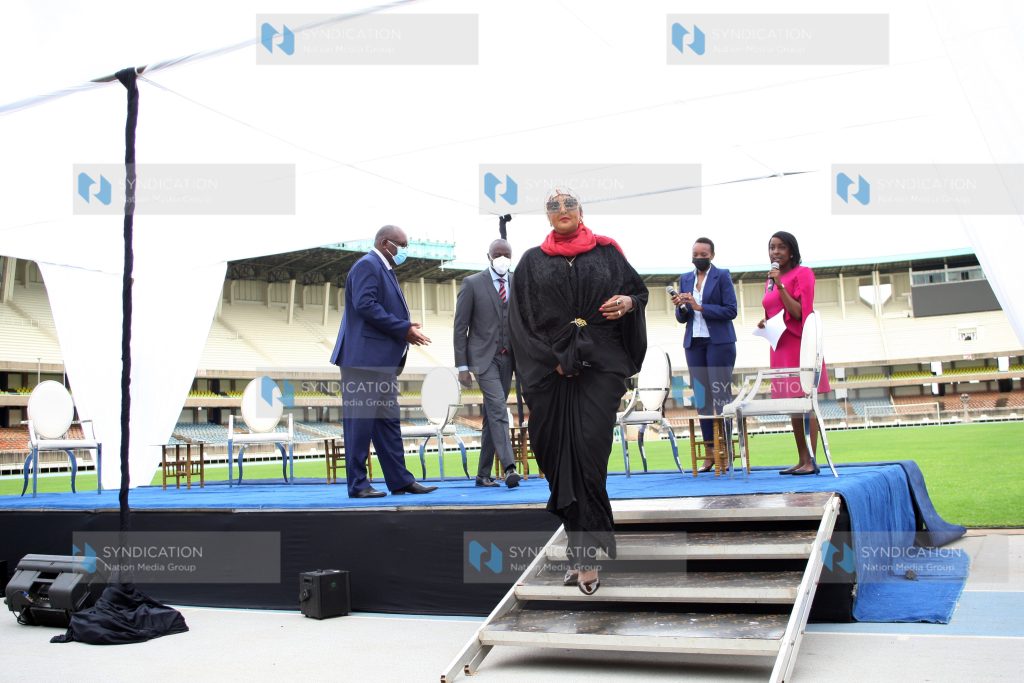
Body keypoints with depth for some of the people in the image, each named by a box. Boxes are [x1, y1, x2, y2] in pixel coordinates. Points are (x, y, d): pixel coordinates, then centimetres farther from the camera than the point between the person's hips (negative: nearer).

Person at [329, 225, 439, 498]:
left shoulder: (383, 269, 21)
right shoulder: (367, 265, -9)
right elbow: (365, 305, -22)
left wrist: (406, 329, 6)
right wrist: (404, 329, -18)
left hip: (382, 360, 11)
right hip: (364, 357, -11)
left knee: (388, 420, 11)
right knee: (360, 419, -5)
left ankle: (400, 480, 16)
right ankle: (357, 484, 0)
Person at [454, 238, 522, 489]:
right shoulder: (472, 284, -2)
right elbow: (460, 327, -2)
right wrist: (462, 366, -7)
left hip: (507, 357, 4)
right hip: (484, 357, -4)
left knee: (492, 416, 8)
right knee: (498, 410, -18)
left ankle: (483, 475, 14)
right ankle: (509, 468, -25)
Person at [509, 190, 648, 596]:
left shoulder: (606, 253, 10)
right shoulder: (532, 261, 11)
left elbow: (638, 288, 14)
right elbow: (520, 318, 5)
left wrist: (629, 302, -11)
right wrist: (553, 360, -7)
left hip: (600, 366, -1)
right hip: (550, 369, 1)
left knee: (589, 453, -12)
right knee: (560, 456, 1)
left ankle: (585, 554, -8)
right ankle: (584, 551, 15)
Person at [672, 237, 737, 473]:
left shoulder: (722, 276, 1)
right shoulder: (685, 279, 13)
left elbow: (731, 310, -8)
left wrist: (700, 307, -15)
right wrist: (680, 307, -7)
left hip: (719, 341, -4)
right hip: (694, 342, 5)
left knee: (721, 394, -7)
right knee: (701, 397, 3)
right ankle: (709, 453, 6)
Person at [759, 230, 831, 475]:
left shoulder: (802, 273, -4)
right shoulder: (771, 280, 17)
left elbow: (799, 313, -13)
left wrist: (780, 286, -18)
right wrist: (764, 322, 4)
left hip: (799, 344, -7)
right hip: (780, 346, 7)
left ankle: (811, 461, -9)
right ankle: (802, 460, 10)